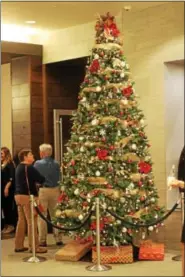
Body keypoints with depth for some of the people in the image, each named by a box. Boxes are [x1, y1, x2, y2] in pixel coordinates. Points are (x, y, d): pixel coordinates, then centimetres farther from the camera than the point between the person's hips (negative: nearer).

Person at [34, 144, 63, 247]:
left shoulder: (38, 163, -10)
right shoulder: (56, 164, -1)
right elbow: (59, 178, 2)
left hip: (42, 190, -3)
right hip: (55, 190, 3)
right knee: (55, 215, 13)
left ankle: (42, 240, 7)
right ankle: (58, 239, 16)